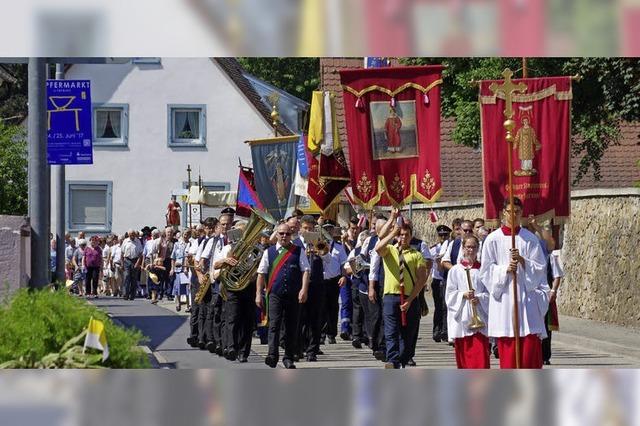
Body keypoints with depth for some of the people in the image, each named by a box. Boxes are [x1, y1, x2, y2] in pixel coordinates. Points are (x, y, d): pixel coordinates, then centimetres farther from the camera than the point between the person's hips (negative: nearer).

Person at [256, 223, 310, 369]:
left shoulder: (299, 252, 8)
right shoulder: (269, 252, 10)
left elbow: (305, 271, 2)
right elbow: (261, 274, 10)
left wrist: (304, 289, -12)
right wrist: (259, 294, 4)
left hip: (294, 295, 1)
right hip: (275, 295, -1)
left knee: (291, 326, 5)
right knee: (274, 324, -14)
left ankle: (288, 358, 14)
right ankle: (272, 356, -21)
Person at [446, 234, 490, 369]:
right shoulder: (455, 270, 5)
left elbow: (490, 292, 4)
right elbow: (449, 295, 3)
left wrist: (479, 298, -15)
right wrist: (463, 295, -14)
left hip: (479, 316, -1)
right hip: (461, 317, 1)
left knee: (480, 352, -10)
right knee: (463, 352, 6)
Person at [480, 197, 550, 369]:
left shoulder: (530, 238, 6)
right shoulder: (493, 239, 4)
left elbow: (540, 268, 3)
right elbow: (486, 270, 3)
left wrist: (522, 260, -14)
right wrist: (505, 269, -14)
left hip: (527, 297, 0)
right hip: (504, 296, 0)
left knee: (530, 346, -5)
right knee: (506, 346, -1)